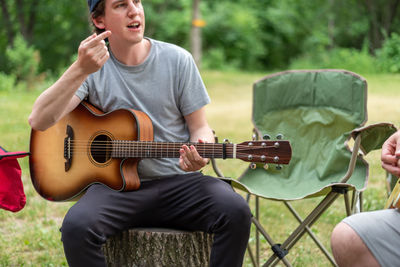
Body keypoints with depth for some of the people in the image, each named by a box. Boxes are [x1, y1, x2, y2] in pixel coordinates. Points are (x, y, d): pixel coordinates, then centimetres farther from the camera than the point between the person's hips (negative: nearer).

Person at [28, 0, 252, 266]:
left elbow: (199, 127, 6)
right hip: (116, 186, -1)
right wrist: (81, 71, -28)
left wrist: (200, 155, -19)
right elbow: (39, 120, -14)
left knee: (235, 211, -28)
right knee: (76, 226, -31)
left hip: (178, 182, 1)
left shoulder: (178, 60, 2)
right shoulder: (92, 66, -1)